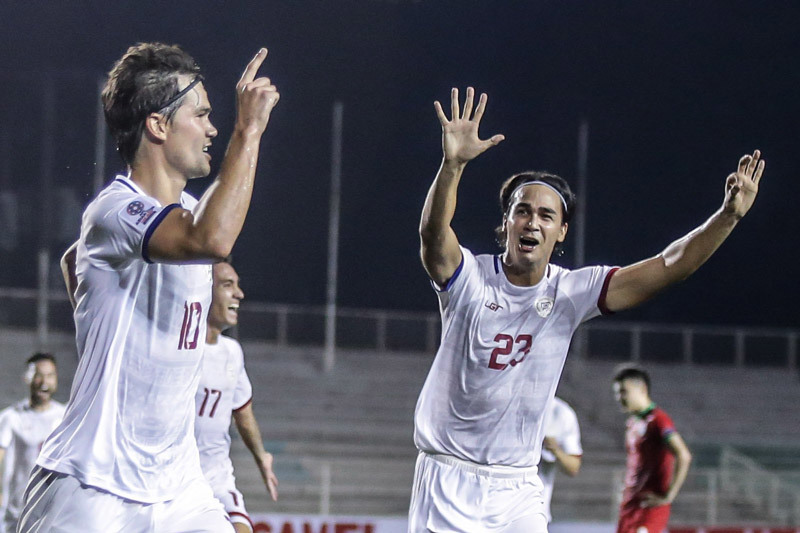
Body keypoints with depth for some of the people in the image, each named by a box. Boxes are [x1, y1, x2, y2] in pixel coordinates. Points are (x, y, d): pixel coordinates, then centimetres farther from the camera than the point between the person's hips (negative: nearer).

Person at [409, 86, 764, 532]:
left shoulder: (571, 292, 0)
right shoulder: (470, 279, -8)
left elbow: (668, 267, -7)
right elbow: (434, 235, -30)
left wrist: (729, 214, -21)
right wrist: (453, 164, -47)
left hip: (518, 491, 3)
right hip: (449, 482, -3)